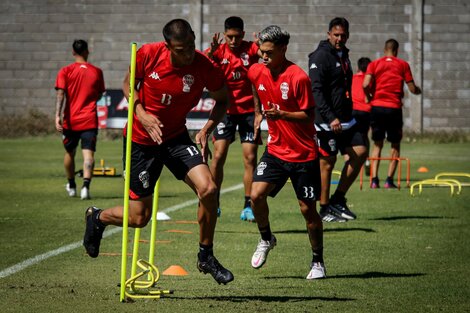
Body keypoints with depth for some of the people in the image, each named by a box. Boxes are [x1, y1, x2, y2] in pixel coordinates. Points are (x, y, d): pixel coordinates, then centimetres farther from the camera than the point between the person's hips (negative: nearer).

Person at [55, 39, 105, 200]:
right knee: (88, 153, -8)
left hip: (70, 120, 0)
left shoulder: (65, 71, -2)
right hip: (89, 120, 0)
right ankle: (86, 185, -27)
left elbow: (60, 94, -12)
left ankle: (71, 186, 33)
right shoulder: (97, 72, 4)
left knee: (70, 152, 19)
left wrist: (58, 116, -18)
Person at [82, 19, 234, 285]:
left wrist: (206, 130, -14)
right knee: (139, 218, 3)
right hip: (141, 140, -1)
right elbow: (128, 84, 1)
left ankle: (206, 257, -1)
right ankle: (97, 218, 38)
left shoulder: (205, 68, -17)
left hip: (176, 137, 2)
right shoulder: (148, 54, -18)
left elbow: (222, 100, 2)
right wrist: (141, 113, -16)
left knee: (208, 189, -22)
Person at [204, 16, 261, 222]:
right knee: (219, 155, -8)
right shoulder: (219, 50, -5)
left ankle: (248, 206, 4)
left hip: (249, 110, 0)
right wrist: (210, 52, -40)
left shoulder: (251, 48, -5)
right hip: (226, 110, 0)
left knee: (250, 158, -1)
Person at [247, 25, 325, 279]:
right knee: (256, 195, -14)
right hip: (275, 149, 4)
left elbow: (309, 115, -15)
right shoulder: (256, 72, -1)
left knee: (307, 208, 0)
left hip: (303, 153, -4)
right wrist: (258, 113, 13)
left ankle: (318, 261, 16)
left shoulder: (298, 77, -17)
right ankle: (266, 239, 12)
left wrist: (281, 114, -26)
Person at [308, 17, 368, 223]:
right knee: (327, 163, -3)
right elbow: (316, 91, -19)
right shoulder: (321, 56, -11)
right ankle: (325, 209, 7)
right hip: (326, 121, -8)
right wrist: (331, 118, -25)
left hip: (345, 119, 9)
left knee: (361, 152, 2)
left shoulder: (343, 55, 16)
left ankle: (338, 200, 11)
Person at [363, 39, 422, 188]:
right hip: (394, 108, -1)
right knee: (395, 145, 13)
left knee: (377, 144, 12)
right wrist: (418, 90, 25)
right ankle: (389, 179, 3)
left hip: (377, 107, 2)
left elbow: (365, 85, -7)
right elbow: (412, 89, 3)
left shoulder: (374, 64, 6)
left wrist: (370, 98, 11)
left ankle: (374, 179, 0)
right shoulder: (403, 65, 5)